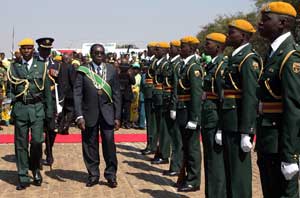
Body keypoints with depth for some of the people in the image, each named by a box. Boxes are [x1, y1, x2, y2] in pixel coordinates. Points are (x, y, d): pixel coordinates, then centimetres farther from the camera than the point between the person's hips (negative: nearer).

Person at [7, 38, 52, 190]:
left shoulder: (41, 66, 8)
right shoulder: (14, 67, 10)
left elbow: (47, 90, 9)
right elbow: (10, 89, 13)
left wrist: (49, 110, 6)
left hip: (37, 108, -1)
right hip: (20, 108, 1)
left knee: (37, 140, -8)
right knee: (21, 143, 2)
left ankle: (35, 169, 20)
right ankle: (23, 178, 9)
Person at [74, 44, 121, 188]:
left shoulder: (112, 70, 7)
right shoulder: (83, 71, 1)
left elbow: (116, 94, 7)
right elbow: (77, 94, -1)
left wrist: (117, 117, 2)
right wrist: (79, 116, -10)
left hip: (107, 113, 1)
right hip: (89, 113, 0)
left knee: (109, 143, -4)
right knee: (90, 145, 4)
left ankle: (111, 175, 11)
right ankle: (93, 175, 18)